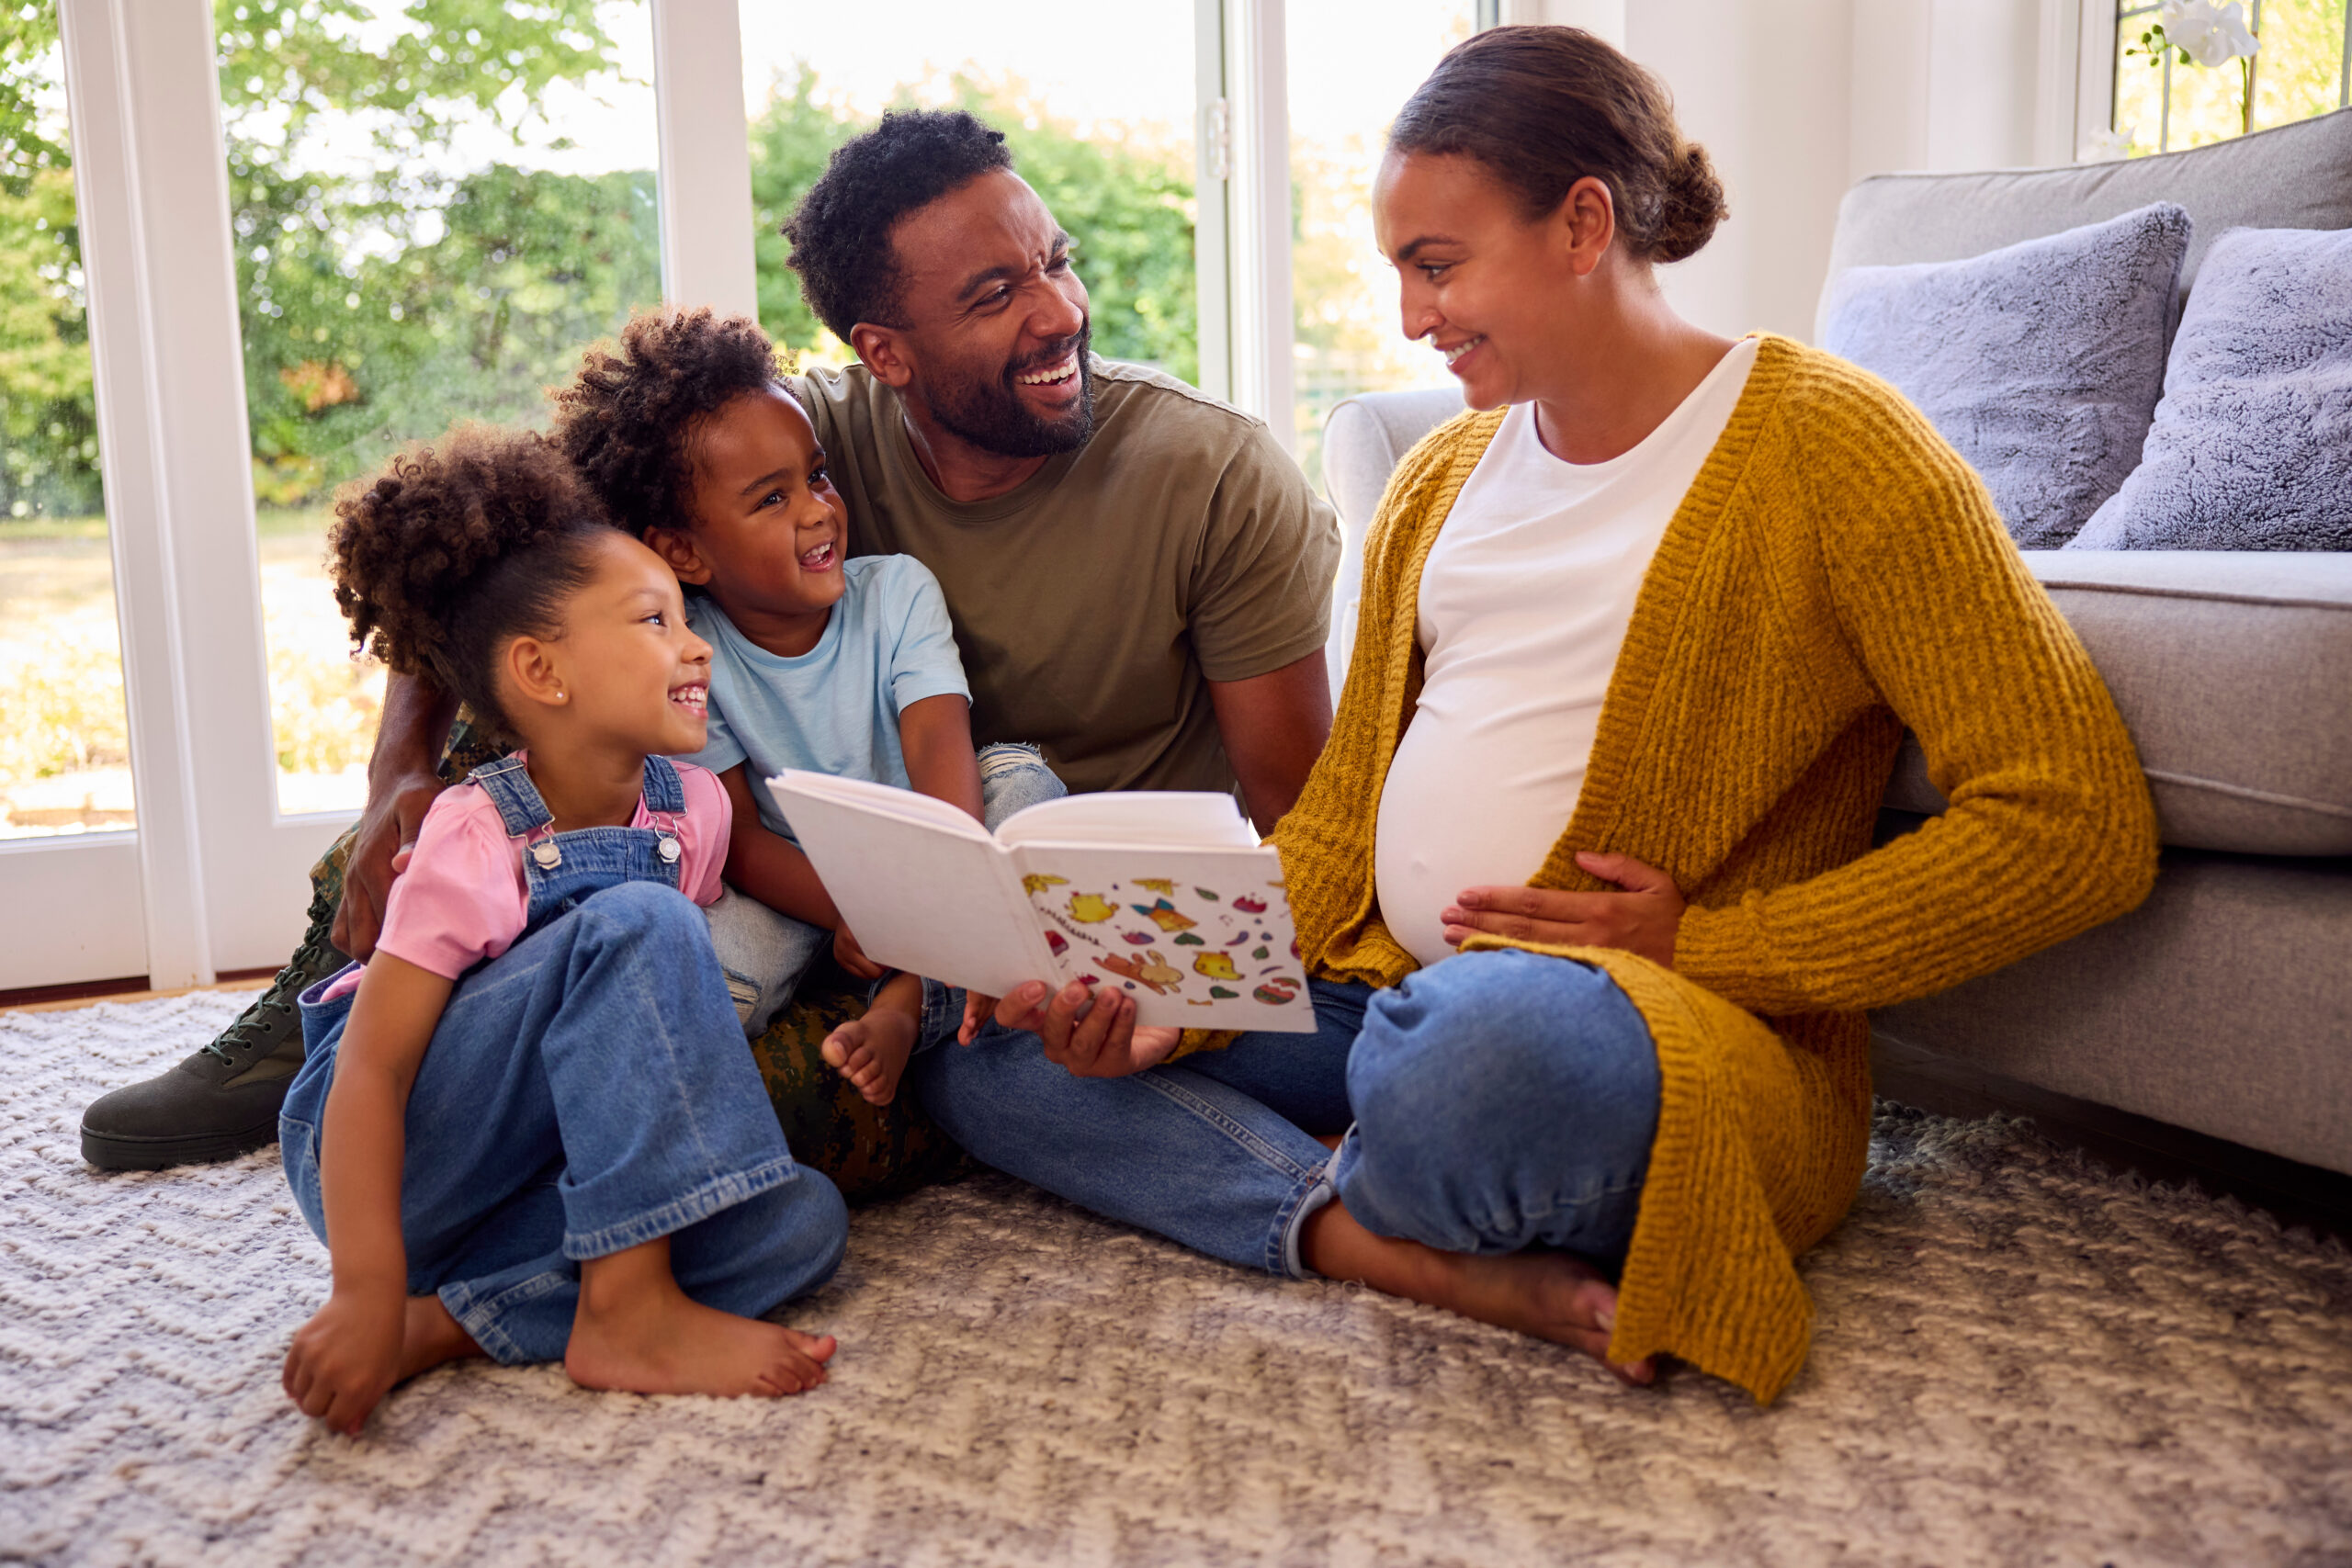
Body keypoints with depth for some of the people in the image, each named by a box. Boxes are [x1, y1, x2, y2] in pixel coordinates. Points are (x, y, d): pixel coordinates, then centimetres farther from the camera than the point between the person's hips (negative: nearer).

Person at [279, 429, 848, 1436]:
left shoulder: (694, 807, -2)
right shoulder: (476, 840, -19)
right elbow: (372, 1069, -23)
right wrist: (364, 1289, -33)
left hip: (538, 1168, 6)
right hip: (383, 1158, -6)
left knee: (802, 1222, -19)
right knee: (638, 925, -29)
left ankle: (448, 1324, -19)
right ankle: (626, 1312, -26)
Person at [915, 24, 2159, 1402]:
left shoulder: (1828, 442, -6)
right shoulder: (1440, 477, 15)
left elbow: (2083, 823, -12)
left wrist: (1709, 948, -15)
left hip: (1693, 1037, -7)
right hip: (1381, 1000, 8)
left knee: (1489, 1047, -43)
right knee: (977, 1044, -3)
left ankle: (1351, 1196, -7)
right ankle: (1462, 1272, -18)